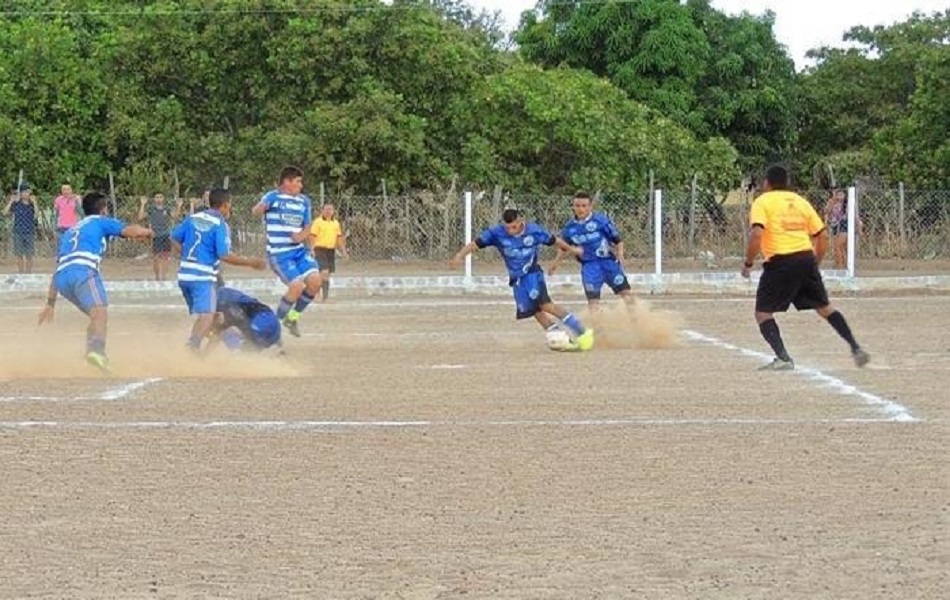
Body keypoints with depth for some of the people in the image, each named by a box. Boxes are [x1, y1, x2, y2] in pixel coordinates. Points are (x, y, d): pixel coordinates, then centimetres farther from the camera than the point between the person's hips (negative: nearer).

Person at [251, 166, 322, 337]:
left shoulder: (304, 201, 12)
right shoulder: (273, 197, -7)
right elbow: (255, 212, -24)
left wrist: (302, 236, -8)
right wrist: (261, 208, -49)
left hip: (300, 250, 6)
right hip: (279, 254, -6)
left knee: (315, 280, -13)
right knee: (297, 286, -18)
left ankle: (293, 317, 10)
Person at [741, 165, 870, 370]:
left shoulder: (762, 202, 1)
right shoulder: (801, 201, 17)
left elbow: (756, 234, -15)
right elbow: (822, 237, 15)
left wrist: (748, 263, -4)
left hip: (780, 262, -5)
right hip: (806, 259, 5)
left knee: (763, 312, 5)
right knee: (825, 307, 18)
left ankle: (783, 358, -12)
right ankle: (856, 348, 14)